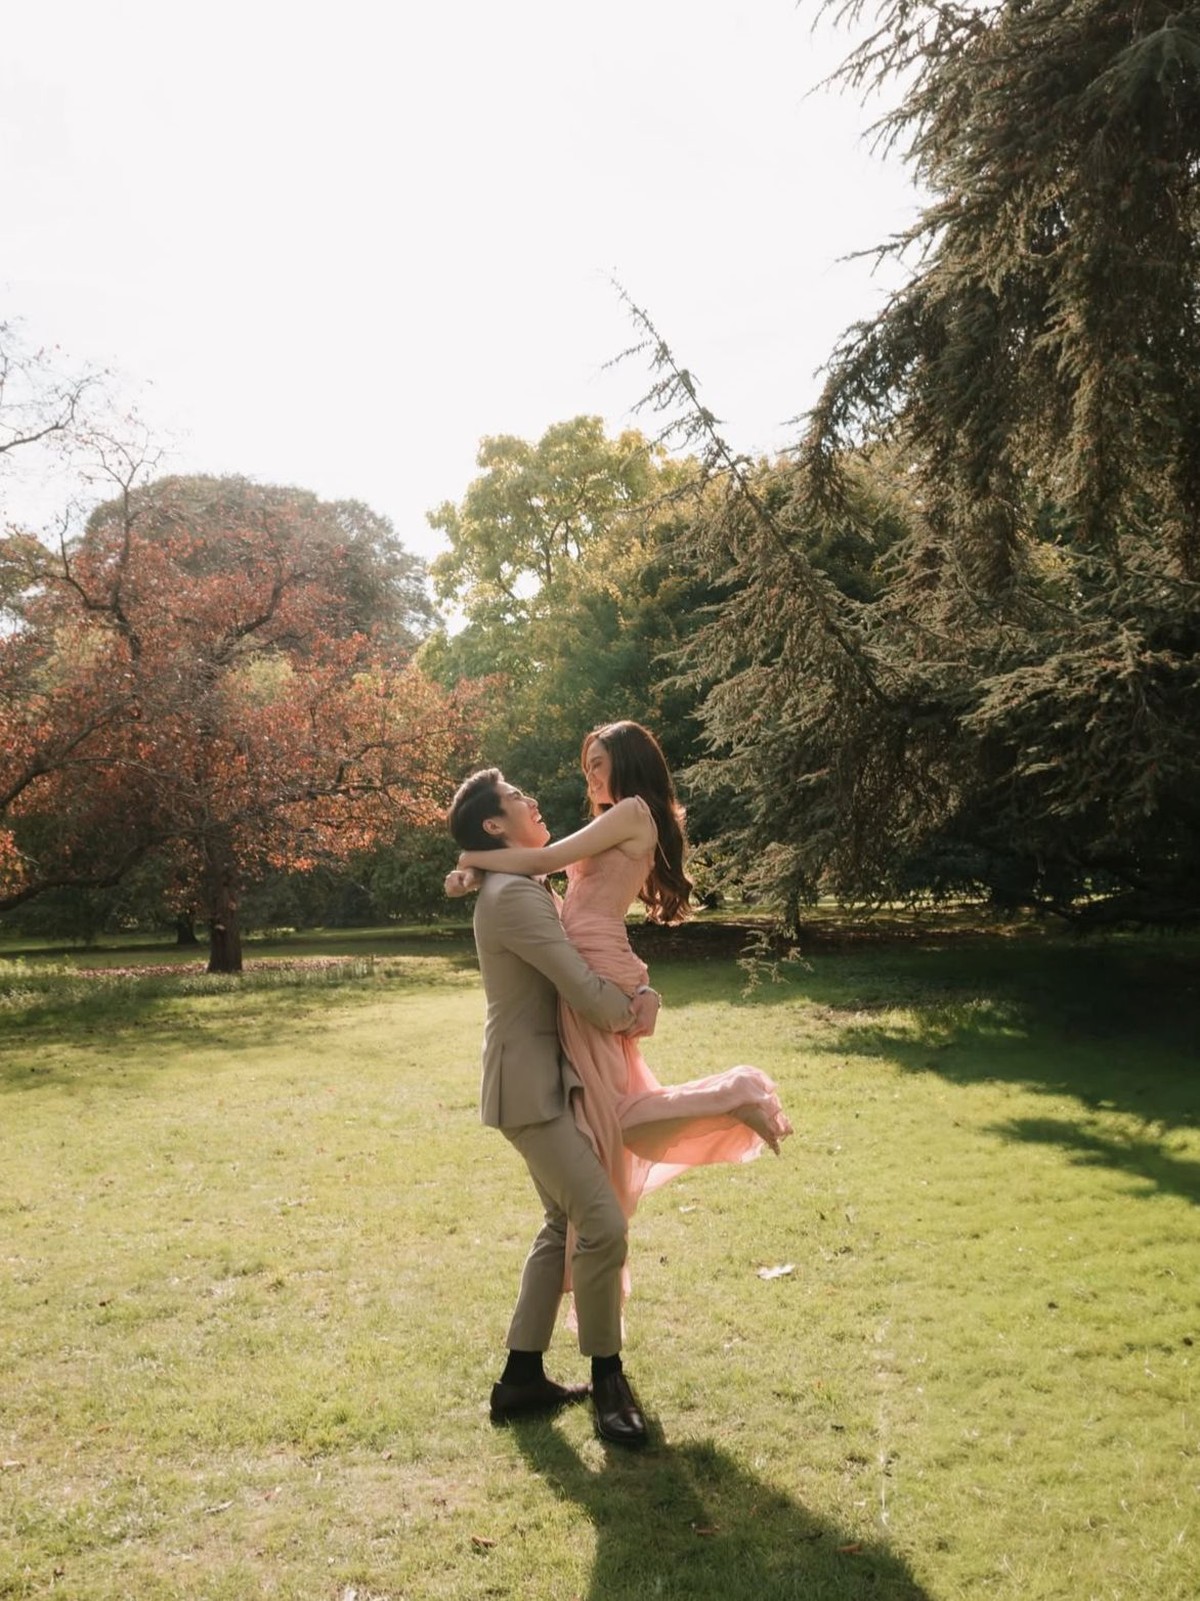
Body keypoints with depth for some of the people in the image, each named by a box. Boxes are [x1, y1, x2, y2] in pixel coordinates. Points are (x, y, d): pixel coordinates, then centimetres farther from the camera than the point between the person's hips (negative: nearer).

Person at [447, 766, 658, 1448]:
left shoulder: (532, 889, 14)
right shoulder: (515, 894, -19)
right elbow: (585, 992, -22)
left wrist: (643, 993, -7)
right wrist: (630, 1016, -2)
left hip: (550, 1079, 11)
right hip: (530, 1085, -11)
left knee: (563, 1226, 15)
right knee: (603, 1224, -11)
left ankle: (523, 1377, 24)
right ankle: (608, 1380, 6)